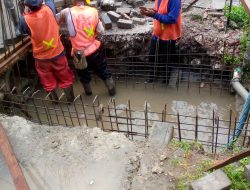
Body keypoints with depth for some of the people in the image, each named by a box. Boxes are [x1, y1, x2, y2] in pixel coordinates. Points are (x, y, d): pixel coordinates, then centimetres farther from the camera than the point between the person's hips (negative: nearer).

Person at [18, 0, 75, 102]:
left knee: (48, 81, 21)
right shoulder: (48, 9, -18)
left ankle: (54, 100, 39)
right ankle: (70, 99, 34)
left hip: (41, 57, -1)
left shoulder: (25, 20, -21)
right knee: (65, 78, 19)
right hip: (57, 53, 1)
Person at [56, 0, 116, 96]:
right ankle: (112, 90, 35)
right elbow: (101, 31, -5)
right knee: (103, 71, 21)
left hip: (78, 53, -1)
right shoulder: (93, 11, -8)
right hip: (93, 49, 1)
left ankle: (88, 92, 44)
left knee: (83, 75, 24)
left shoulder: (67, 12, -13)